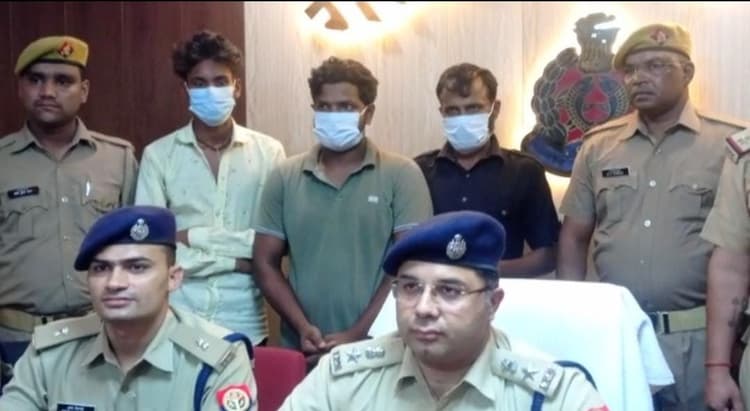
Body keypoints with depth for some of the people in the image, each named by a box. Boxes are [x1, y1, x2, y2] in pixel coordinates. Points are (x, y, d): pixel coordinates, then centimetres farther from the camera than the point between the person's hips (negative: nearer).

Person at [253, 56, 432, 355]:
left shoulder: (401, 175, -3)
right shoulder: (285, 178, 5)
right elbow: (265, 262, 5)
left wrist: (358, 333, -13)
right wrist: (303, 328, -7)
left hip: (377, 347, -2)